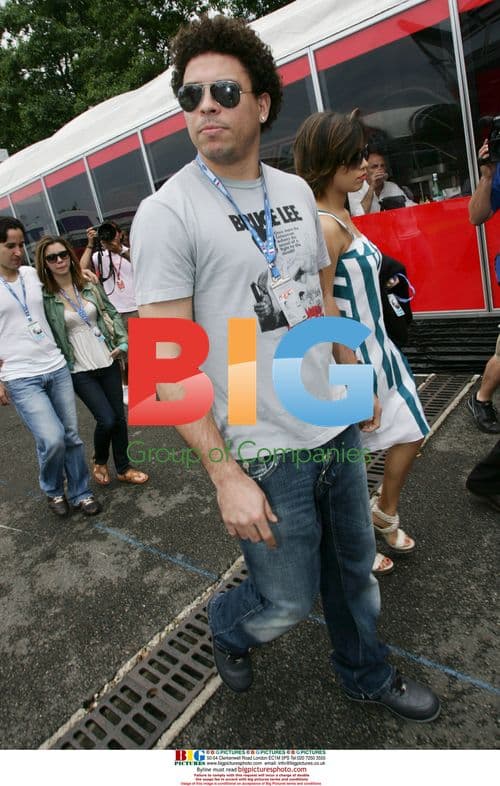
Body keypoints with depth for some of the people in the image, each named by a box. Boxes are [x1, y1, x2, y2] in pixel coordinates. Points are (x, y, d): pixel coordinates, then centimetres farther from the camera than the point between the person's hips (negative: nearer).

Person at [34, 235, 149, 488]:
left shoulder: (90, 287, 4)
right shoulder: (44, 297, -9)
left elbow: (112, 313, 11)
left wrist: (123, 341, 0)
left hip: (108, 362, 4)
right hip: (80, 371, -4)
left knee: (119, 417, 8)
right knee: (106, 419, -9)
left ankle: (123, 468, 27)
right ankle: (99, 462, 23)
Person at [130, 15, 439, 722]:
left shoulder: (296, 191, 7)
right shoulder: (167, 213, -13)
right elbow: (167, 359, -16)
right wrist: (226, 476, -18)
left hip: (338, 431, 6)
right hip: (265, 457, -6)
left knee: (354, 567, 22)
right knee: (288, 602, 10)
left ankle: (367, 677, 50)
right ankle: (228, 626, 46)